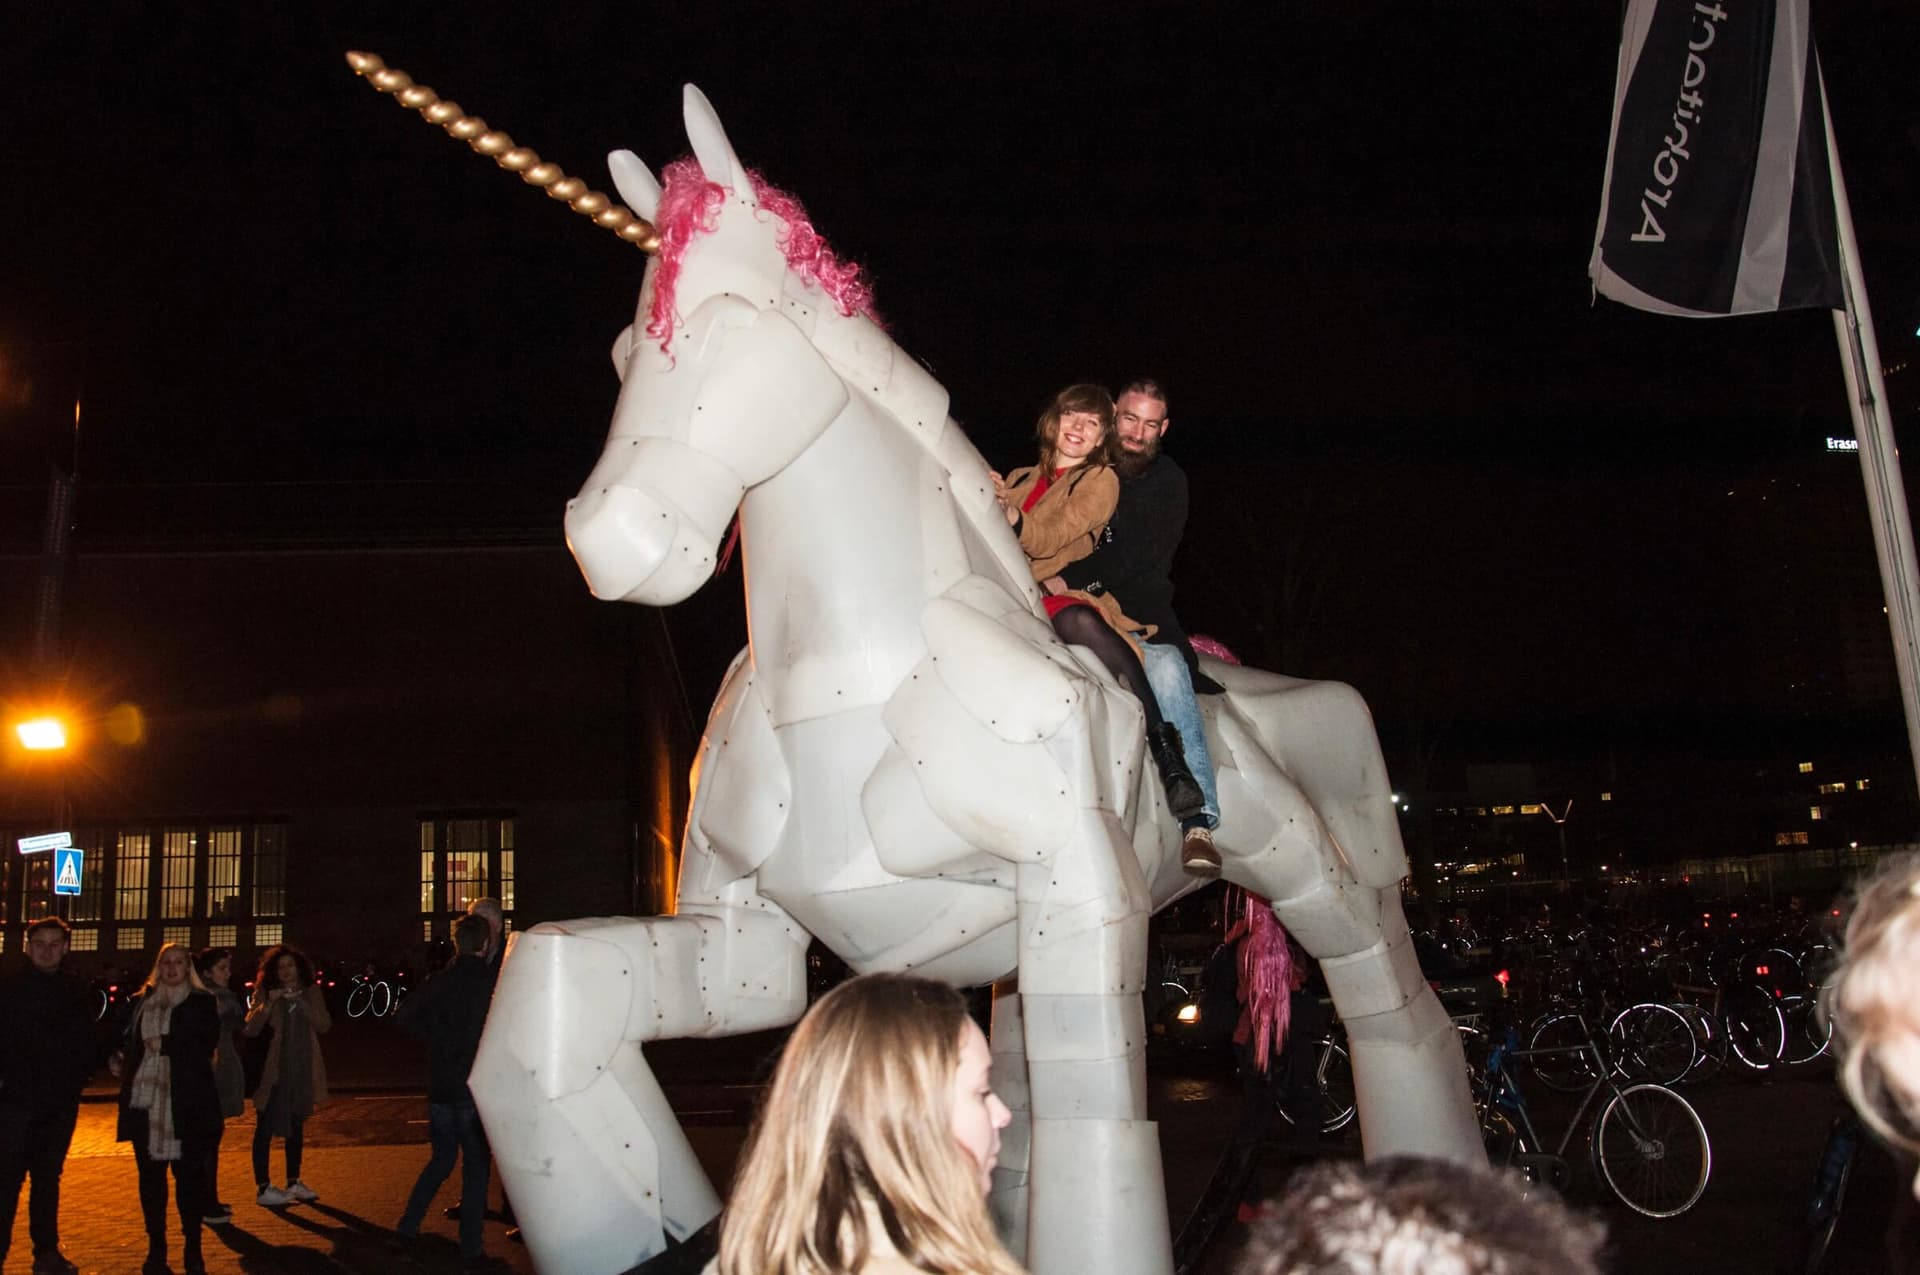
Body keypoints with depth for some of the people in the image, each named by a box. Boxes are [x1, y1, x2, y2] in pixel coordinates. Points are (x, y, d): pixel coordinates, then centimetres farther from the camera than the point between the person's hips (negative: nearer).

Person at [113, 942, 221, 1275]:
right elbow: (128, 1042, 20)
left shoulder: (202, 1003, 3)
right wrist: (121, 1063, 1)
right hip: (145, 1101, 3)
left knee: (189, 1174, -1)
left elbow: (206, 1046, -6)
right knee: (150, 1175, 7)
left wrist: (165, 1044, -12)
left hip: (186, 1105, -3)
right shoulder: (140, 1002, 13)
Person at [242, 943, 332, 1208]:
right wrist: (268, 1004, -25)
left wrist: (300, 1003, -18)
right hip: (272, 1070, -4)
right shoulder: (264, 994, -2)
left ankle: (293, 1182, 23)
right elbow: (251, 1029, -13)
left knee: (296, 1127, 13)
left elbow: (324, 1024, -7)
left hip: (302, 1071, 4)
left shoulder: (311, 992, 5)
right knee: (266, 1128, -3)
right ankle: (263, 1188, 0)